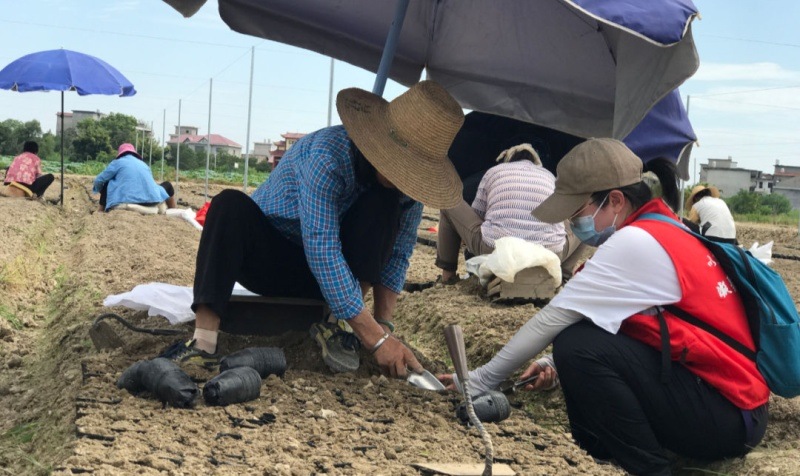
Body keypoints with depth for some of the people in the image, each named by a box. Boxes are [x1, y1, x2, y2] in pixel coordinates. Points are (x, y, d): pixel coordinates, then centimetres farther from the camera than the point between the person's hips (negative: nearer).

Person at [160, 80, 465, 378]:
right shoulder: (329, 155, -31)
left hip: (331, 269, 3)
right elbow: (322, 252, -36)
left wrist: (384, 323, -20)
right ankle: (203, 343, -41)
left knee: (385, 204, -23)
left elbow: (398, 252, -6)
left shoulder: (407, 179, -14)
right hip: (268, 257, -3)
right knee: (230, 205, -34)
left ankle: (332, 323, -20)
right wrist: (375, 337, -38)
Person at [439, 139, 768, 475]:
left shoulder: (636, 241, -19)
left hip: (729, 415, -10)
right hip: (733, 397, 10)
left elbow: (554, 318, -16)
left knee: (578, 347, -21)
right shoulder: (663, 232, 10)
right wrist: (561, 367, 3)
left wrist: (483, 379, -7)